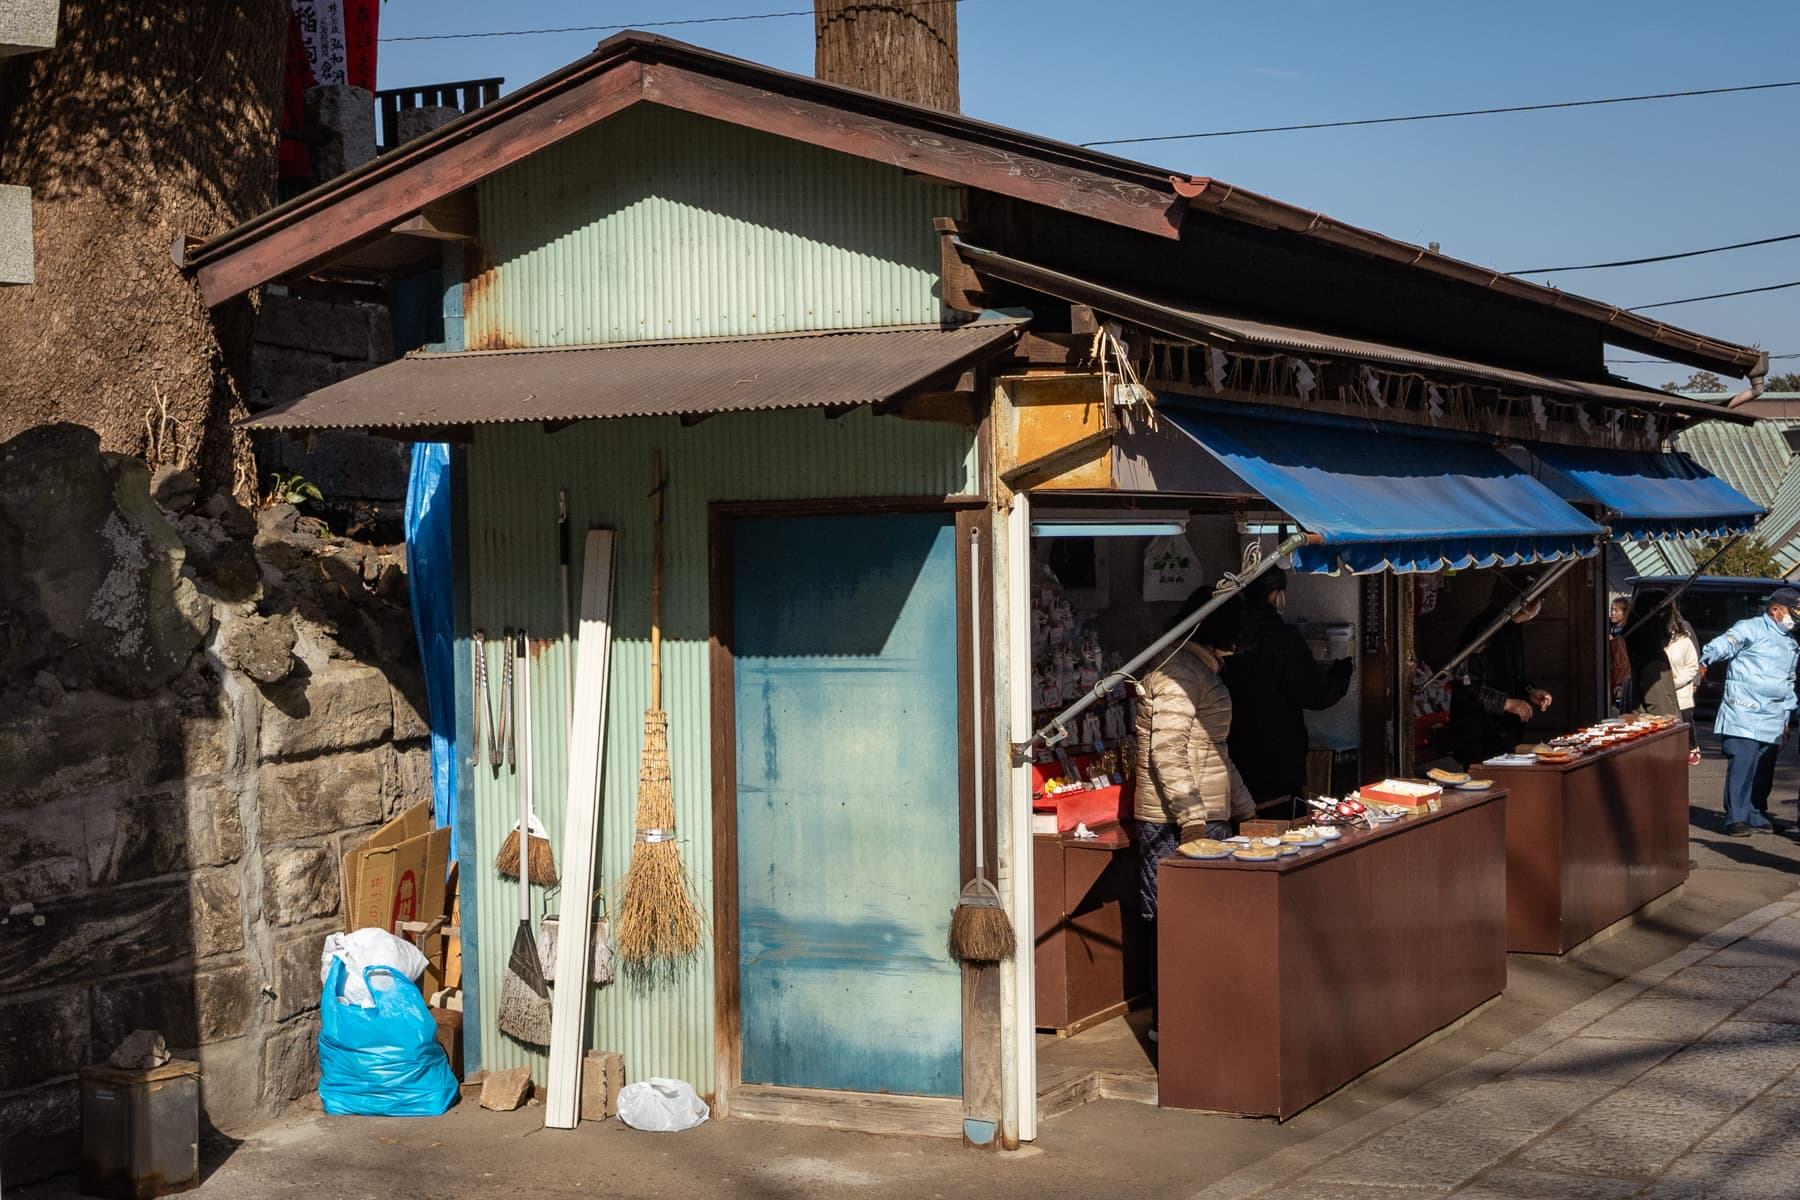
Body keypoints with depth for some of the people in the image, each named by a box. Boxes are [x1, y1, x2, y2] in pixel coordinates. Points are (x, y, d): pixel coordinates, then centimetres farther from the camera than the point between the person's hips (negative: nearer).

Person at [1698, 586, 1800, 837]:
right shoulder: (1751, 628, -2)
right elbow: (1725, 644, -20)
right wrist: (1706, 658, -40)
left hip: (1772, 720, 8)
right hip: (1743, 714, -8)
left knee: (1764, 769, 9)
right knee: (1741, 765, -11)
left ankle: (1757, 817, 19)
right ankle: (1736, 819, -7)